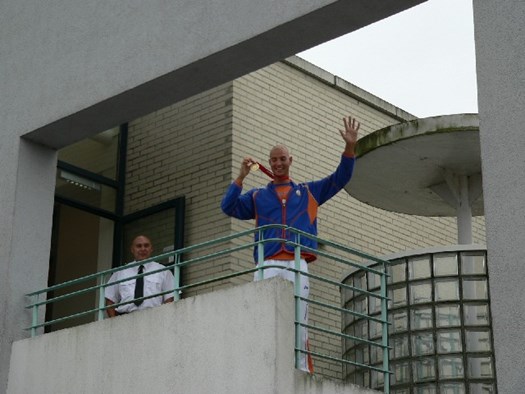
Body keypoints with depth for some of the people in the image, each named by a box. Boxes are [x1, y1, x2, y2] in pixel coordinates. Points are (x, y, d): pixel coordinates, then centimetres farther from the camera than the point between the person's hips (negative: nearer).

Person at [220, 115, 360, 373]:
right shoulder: (257, 196, 24)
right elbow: (229, 207, 10)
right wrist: (241, 177, 3)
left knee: (298, 322, -9)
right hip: (267, 265, 0)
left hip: (297, 265, 0)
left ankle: (301, 371, -12)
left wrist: (349, 147, 4)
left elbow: (339, 179, 18)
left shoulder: (308, 192, 24)